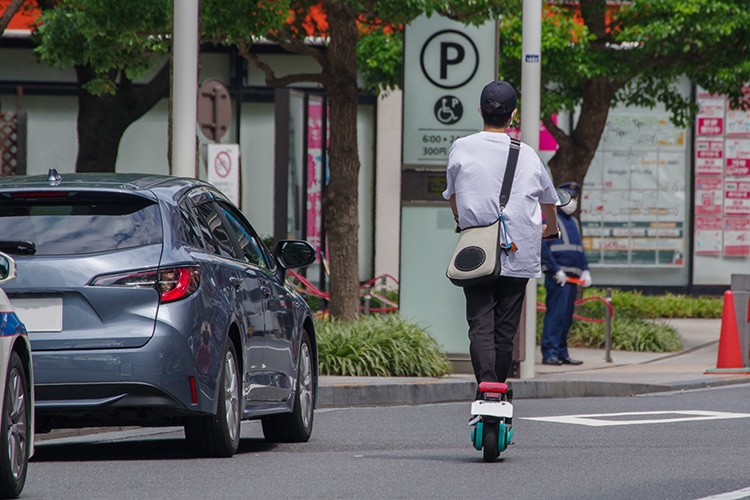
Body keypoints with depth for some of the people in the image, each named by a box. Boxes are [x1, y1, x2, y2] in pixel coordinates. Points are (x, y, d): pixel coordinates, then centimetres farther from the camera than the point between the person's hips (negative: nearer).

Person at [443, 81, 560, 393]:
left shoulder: (461, 149, 0)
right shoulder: (528, 155, 4)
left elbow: (452, 195, 18)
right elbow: (549, 199, 22)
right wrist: (550, 229, 45)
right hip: (520, 256, 1)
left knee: (480, 324, -6)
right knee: (506, 328, 9)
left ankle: (486, 381, -25)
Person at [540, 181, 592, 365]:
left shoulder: (573, 222, 21)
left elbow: (579, 248, 26)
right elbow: (543, 248, -12)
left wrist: (585, 271, 12)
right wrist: (557, 270, -18)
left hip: (572, 277, 8)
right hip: (557, 277, -8)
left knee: (567, 317, 9)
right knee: (556, 314, -12)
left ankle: (562, 353, 13)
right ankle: (549, 354, -13)